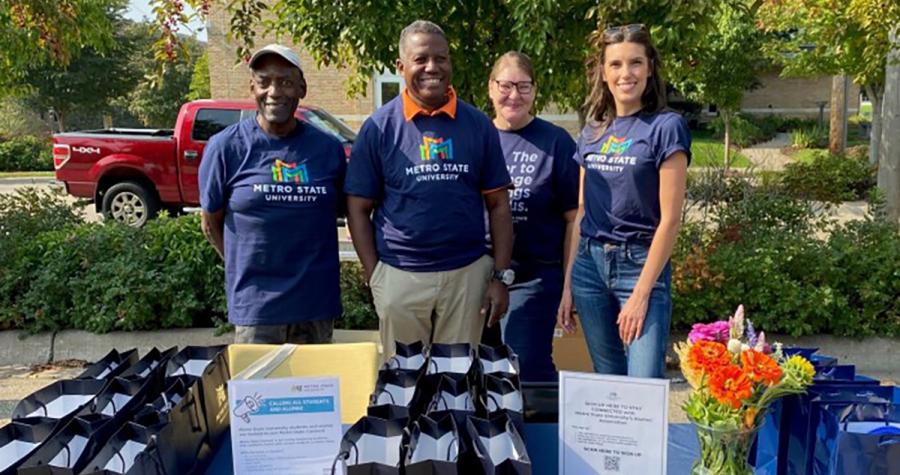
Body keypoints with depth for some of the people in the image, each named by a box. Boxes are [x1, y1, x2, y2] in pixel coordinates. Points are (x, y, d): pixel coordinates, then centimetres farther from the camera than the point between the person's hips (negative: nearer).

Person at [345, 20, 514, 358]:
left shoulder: (478, 125, 3)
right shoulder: (380, 127, -1)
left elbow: (498, 205, 5)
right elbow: (358, 209, 1)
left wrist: (501, 276, -1)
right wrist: (374, 277, -4)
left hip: (468, 273, 1)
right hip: (399, 276, -1)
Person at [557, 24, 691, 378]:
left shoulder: (666, 127, -7)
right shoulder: (592, 132, 9)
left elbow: (670, 219, -11)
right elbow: (581, 214, 12)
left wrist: (641, 293, -14)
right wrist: (567, 285, 9)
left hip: (641, 265, -5)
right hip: (589, 265, 5)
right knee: (606, 378, 13)